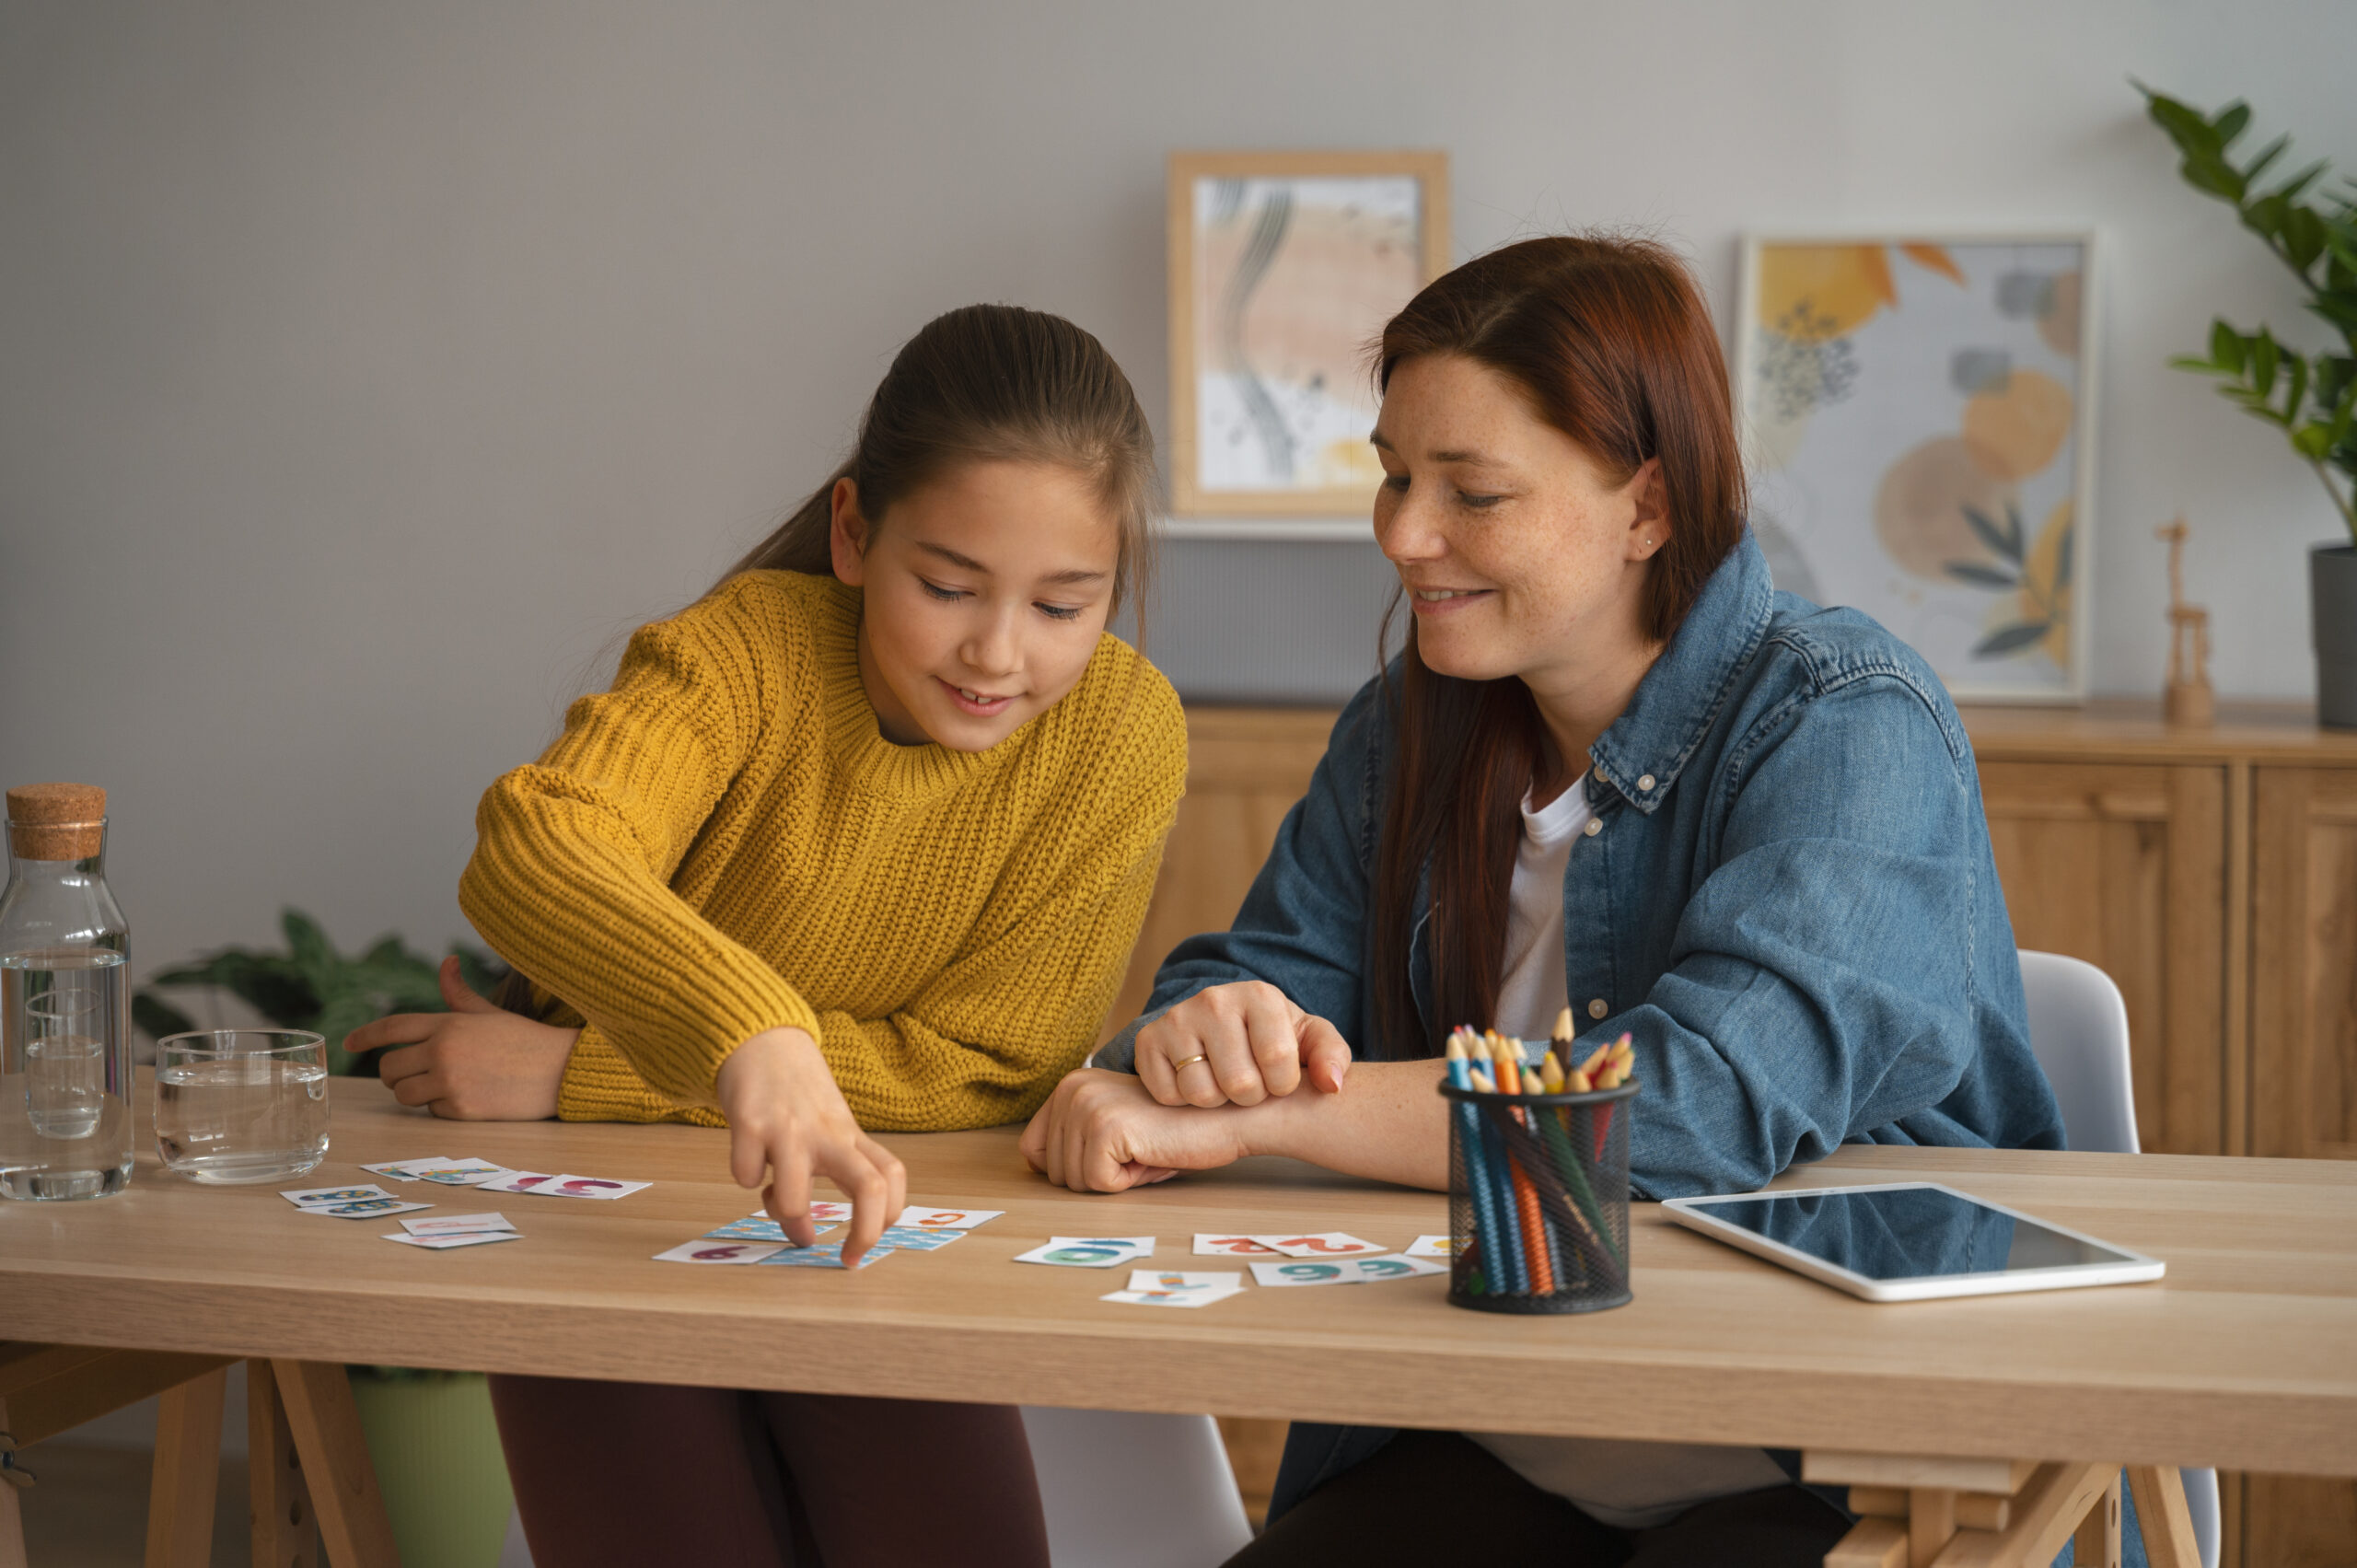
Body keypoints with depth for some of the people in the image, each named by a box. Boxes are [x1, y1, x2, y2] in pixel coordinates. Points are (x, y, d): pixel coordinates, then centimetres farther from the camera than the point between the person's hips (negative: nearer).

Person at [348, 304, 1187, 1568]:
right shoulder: (750, 646, -18)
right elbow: (537, 847, -38)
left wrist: (575, 1075, -17)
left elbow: (974, 1064, -13)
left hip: (850, 1231, 2)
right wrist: (747, 1031, -58)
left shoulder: (1121, 737, -13)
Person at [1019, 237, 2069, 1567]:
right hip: (1497, 1461, 5)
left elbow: (1714, 1099, -26)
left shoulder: (1849, 726, -12)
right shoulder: (1406, 734, 10)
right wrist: (1202, 1036, -21)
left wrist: (1234, 1120, -25)